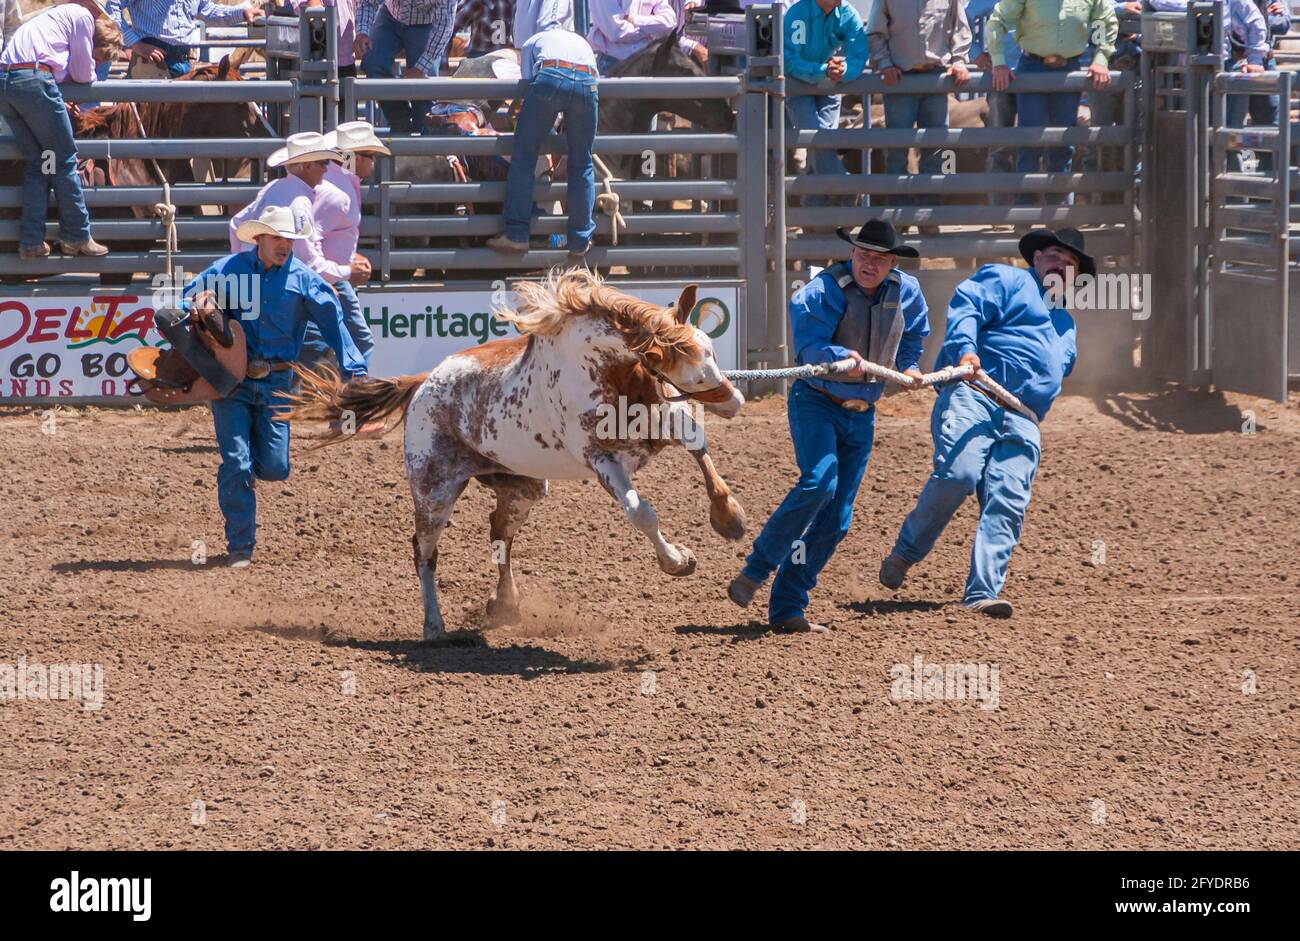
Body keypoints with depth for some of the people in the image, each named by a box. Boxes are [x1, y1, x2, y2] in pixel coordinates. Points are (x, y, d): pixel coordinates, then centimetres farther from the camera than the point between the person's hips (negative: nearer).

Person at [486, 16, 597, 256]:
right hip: (588, 83, 2)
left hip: (550, 78, -2)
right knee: (582, 165, 12)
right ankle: (580, 242, 13)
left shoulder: (533, 43, 34)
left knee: (524, 157, 6)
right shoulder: (582, 42, 42)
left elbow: (528, 82, 24)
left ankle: (516, 234, 1)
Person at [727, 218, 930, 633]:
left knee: (835, 520, 3)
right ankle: (754, 571, -15)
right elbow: (810, 347, -29)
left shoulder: (905, 292, 1)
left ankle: (787, 609, 9)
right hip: (815, 402, -6)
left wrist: (909, 365, 9)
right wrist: (843, 358, -45)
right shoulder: (824, 291, -17)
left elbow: (915, 332, 24)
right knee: (819, 482, -29)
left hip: (861, 416, 6)